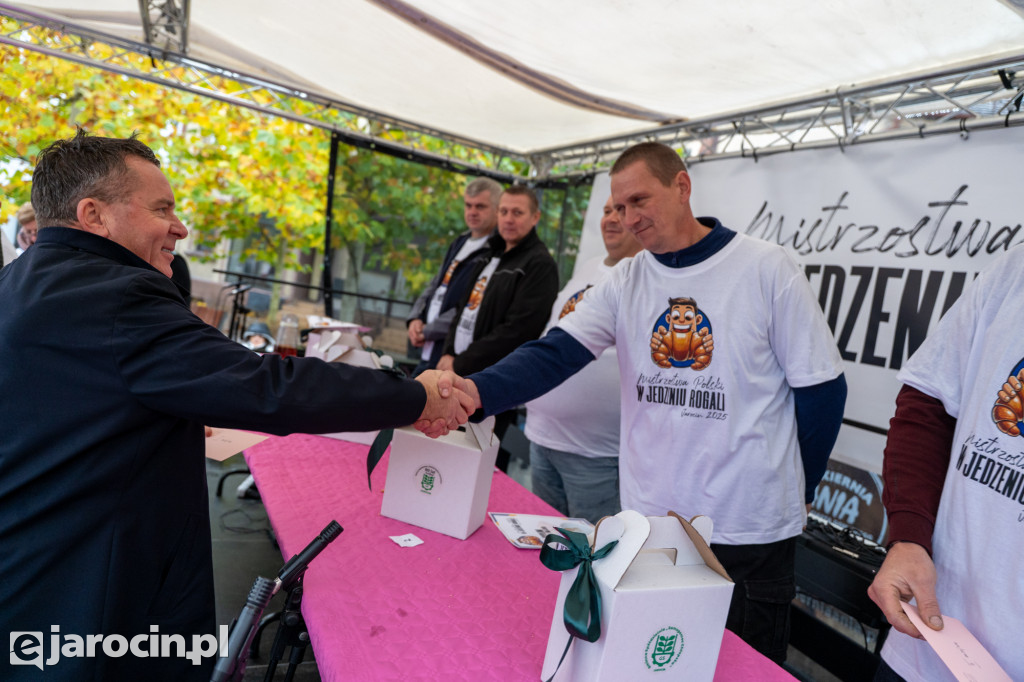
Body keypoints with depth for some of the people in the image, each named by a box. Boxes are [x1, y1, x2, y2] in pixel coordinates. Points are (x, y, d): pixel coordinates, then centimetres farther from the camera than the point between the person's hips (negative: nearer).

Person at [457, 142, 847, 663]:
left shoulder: (765, 269, -9)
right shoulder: (625, 283, 1)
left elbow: (821, 387, -3)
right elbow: (554, 353, -12)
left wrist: (793, 492, 4)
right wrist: (475, 391, -30)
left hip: (749, 531, -3)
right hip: (648, 518, 3)